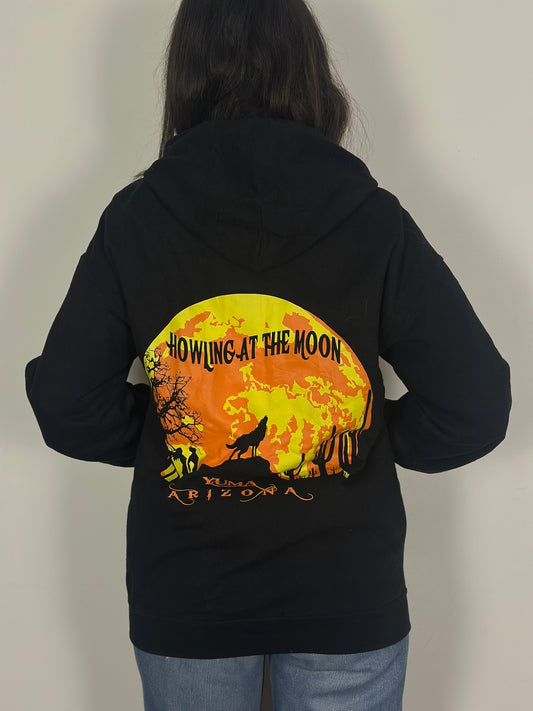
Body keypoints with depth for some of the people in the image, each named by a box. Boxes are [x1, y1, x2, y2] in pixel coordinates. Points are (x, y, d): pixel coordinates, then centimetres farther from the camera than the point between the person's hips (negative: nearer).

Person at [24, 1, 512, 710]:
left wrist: (165, 433, 6)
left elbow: (68, 409, -9)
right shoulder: (374, 218, -11)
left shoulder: (133, 219, -9)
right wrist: (373, 441, 4)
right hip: (349, 600, 0)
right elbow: (475, 408, -11)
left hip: (183, 605, 1)